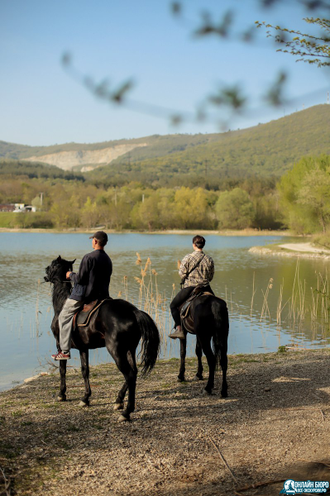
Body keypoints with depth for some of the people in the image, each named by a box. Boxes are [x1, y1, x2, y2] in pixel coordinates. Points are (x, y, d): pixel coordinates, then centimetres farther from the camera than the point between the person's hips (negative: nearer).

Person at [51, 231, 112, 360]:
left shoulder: (89, 257, -18)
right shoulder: (108, 260, 8)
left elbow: (80, 279, -19)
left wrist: (71, 275, 3)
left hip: (82, 296, -8)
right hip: (102, 295, 8)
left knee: (64, 316, 4)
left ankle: (65, 351, 0)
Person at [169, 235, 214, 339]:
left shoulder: (187, 258, -8)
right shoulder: (209, 259, 3)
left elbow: (182, 273, -6)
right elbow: (211, 276, 8)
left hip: (189, 287, -3)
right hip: (205, 288, 3)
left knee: (173, 305, 11)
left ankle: (178, 329, -1)